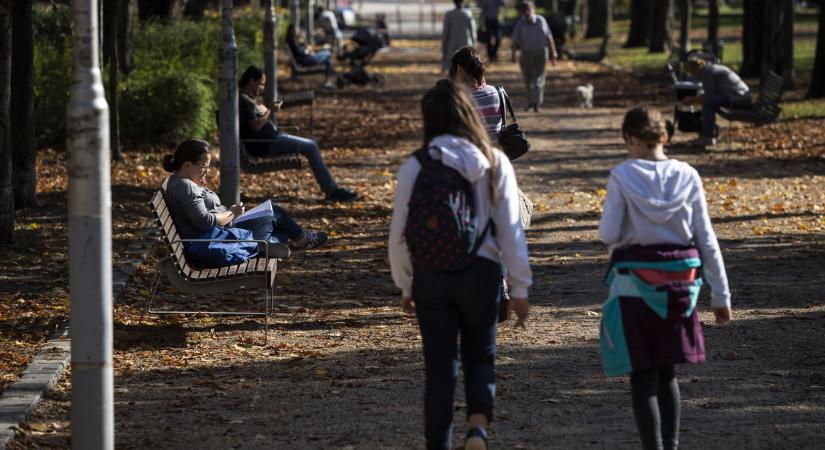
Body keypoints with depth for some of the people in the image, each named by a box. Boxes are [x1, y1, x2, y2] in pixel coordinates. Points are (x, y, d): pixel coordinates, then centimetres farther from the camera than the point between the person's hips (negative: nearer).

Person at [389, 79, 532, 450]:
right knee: (480, 356, 16)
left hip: (431, 276, 0)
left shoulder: (415, 167, -4)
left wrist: (404, 286, 14)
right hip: (480, 273, 0)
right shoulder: (494, 164, -2)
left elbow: (400, 233, 1)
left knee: (439, 366, 10)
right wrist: (520, 287, 5)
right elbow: (510, 229, -2)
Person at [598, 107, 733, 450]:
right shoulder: (687, 176, -1)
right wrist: (721, 294, 5)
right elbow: (706, 239, 1)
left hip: (634, 281, -3)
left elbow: (608, 234, -12)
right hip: (679, 279, 3)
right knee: (666, 372, 17)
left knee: (643, 374, 3)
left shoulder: (622, 177, -9)